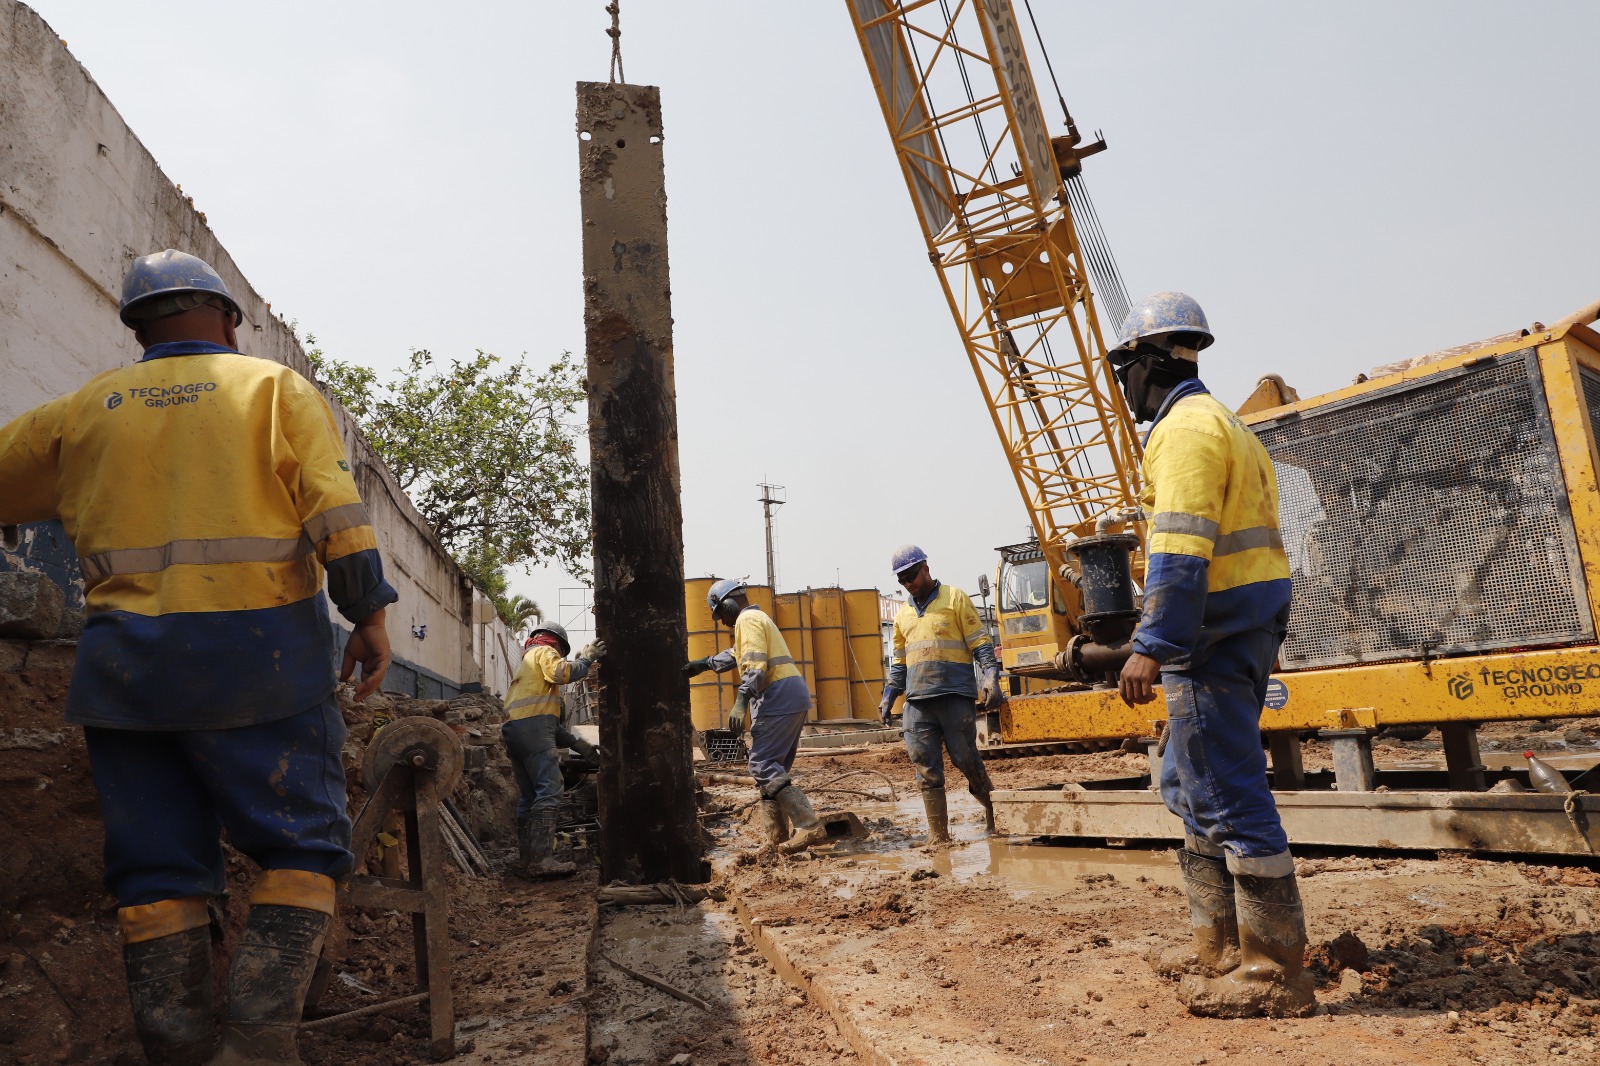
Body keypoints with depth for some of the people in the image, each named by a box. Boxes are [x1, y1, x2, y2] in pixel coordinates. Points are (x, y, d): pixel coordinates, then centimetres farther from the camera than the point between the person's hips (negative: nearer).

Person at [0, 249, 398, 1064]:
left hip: (124, 661, 4)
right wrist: (368, 615, -5)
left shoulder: (87, 408, 14)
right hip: (257, 649, -3)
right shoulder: (275, 387, 5)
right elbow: (334, 508, -7)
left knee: (157, 866, 9)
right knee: (301, 847, 2)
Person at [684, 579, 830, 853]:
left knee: (763, 766, -12)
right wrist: (703, 664, 48)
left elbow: (754, 663, -18)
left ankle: (810, 827, -20)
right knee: (773, 767, 13)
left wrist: (741, 701, -25)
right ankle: (775, 836, 15)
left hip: (778, 697, -10)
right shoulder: (759, 618, 28)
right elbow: (735, 654, 43)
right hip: (793, 696, 10)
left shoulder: (747, 618, -4)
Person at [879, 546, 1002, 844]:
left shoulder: (954, 598, 4)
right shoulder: (903, 615, 20)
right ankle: (938, 836, 6)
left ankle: (995, 811, 21)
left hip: (955, 696, -5)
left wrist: (991, 675, -14)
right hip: (917, 702, 5)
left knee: (966, 760, -2)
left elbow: (980, 641, -1)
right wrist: (888, 696, 19)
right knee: (927, 771, 1)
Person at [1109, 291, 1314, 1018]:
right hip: (1246, 627, 11)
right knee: (1194, 786, 16)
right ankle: (1221, 952, 23)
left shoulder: (1185, 426, -11)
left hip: (1212, 631, -11)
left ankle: (1273, 972, 4)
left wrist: (1153, 646, -24)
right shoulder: (1220, 423, 21)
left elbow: (1181, 547, -22)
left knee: (1230, 797, -5)